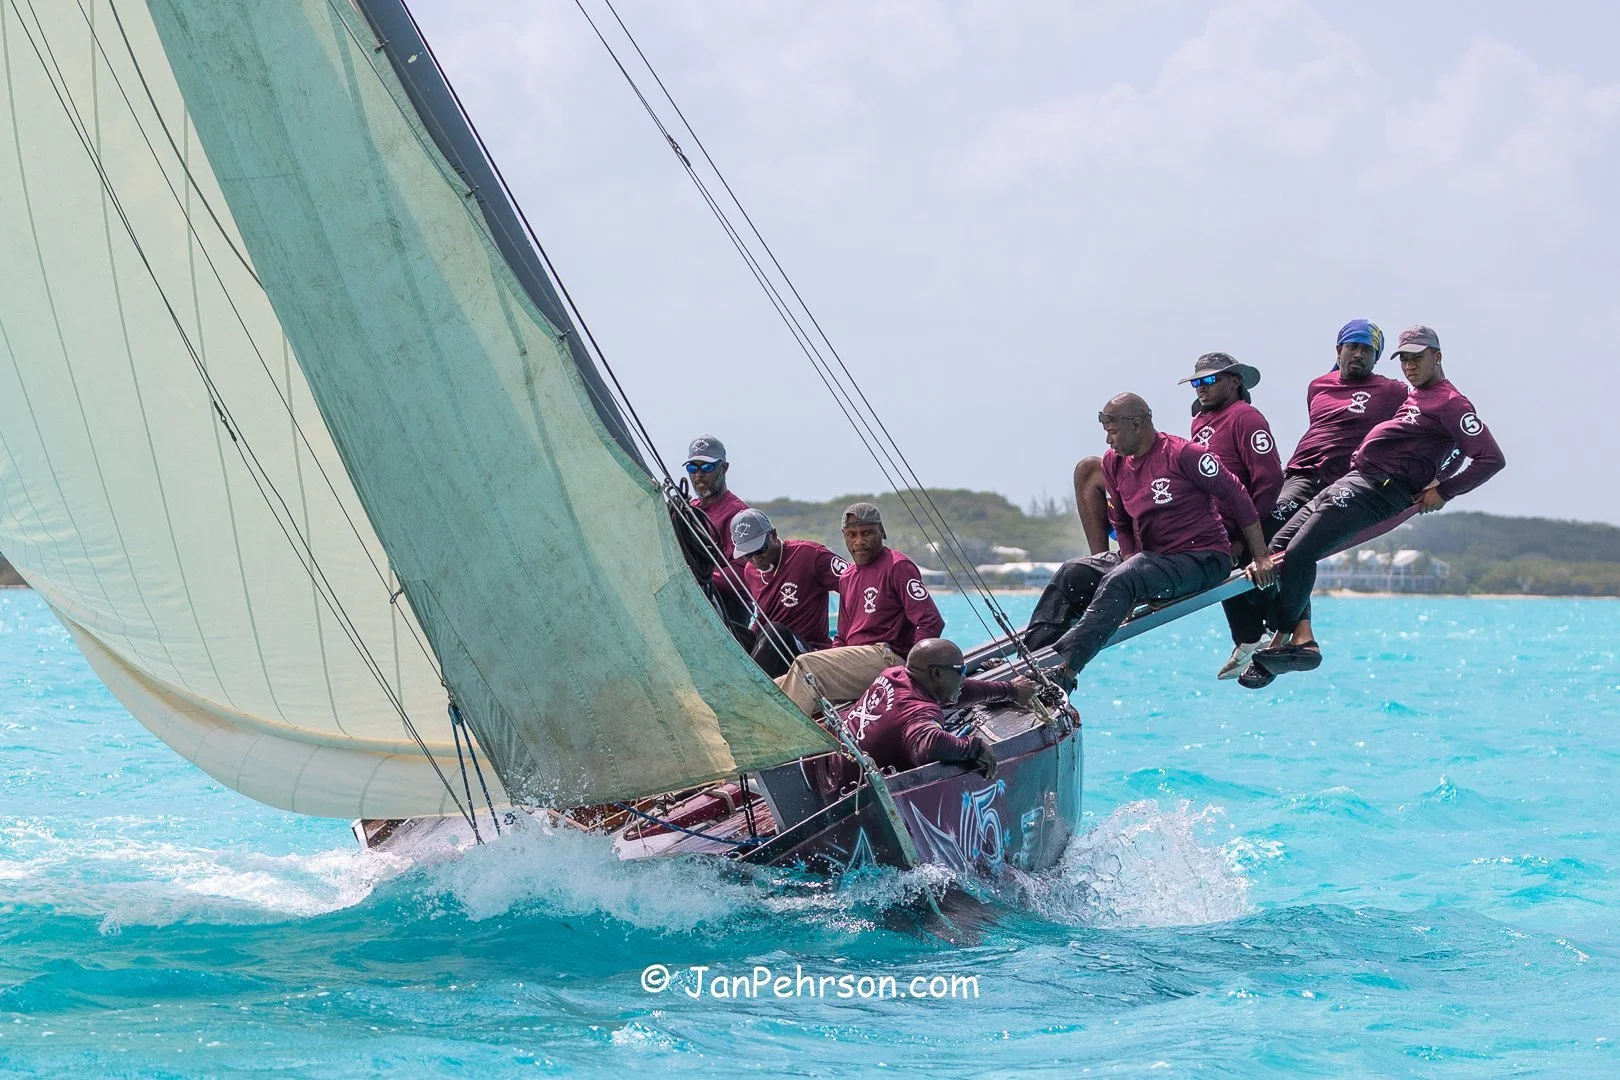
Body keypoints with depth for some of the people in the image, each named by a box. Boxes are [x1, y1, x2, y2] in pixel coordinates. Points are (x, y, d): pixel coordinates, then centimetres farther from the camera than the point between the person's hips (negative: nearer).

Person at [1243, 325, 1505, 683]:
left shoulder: (1450, 403, -5)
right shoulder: (1412, 397, 24)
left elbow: (1492, 458, -12)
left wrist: (1442, 492, -12)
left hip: (1378, 490, -10)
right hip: (1352, 480, 10)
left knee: (1298, 554, -21)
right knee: (1279, 547, -2)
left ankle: (1280, 643, -13)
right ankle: (1302, 639, -8)